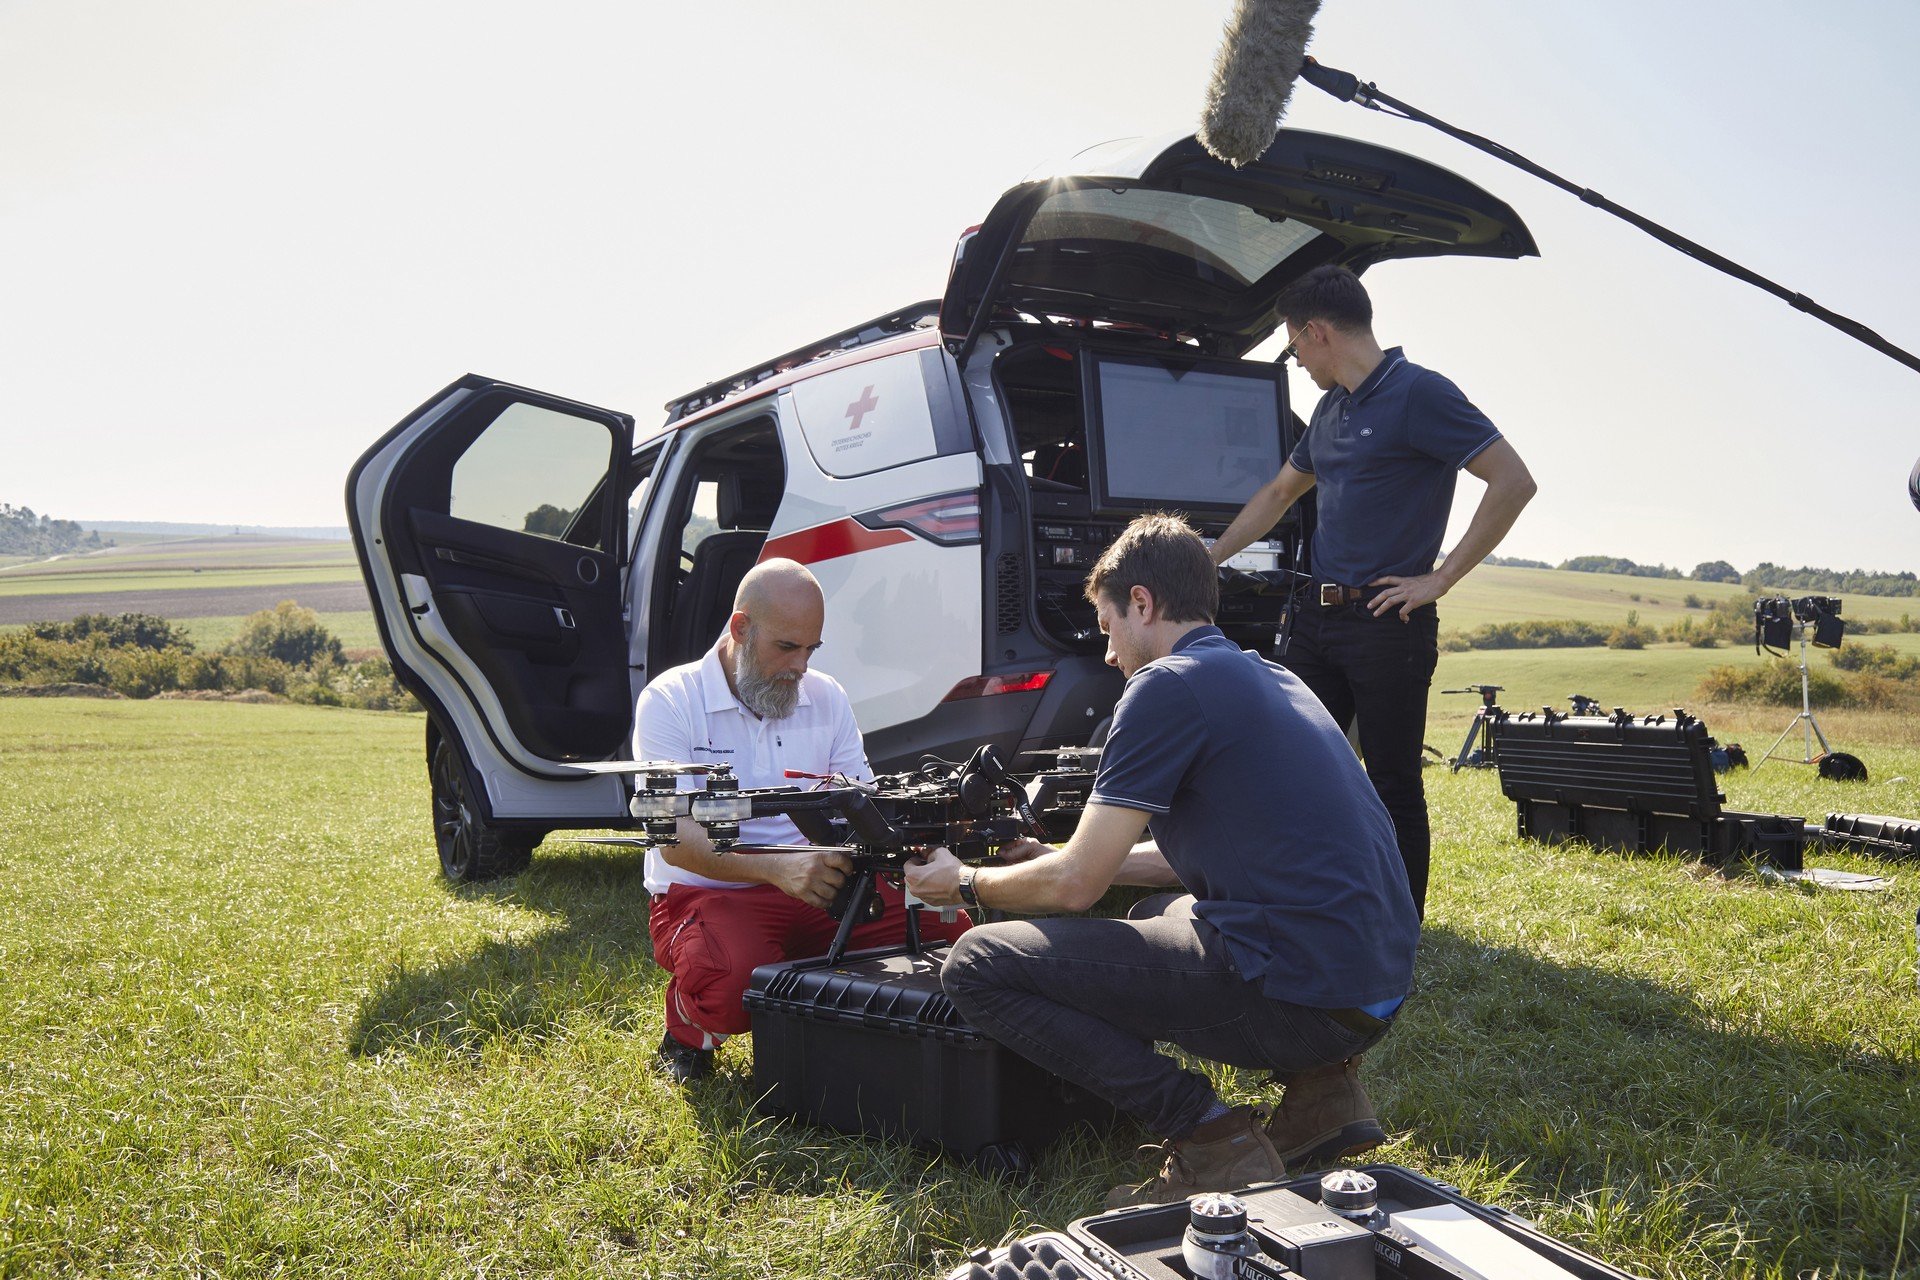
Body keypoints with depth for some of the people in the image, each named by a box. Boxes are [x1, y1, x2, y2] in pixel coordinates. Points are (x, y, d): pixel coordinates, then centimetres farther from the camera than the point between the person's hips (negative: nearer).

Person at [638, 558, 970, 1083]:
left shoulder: (826, 698, 10)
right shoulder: (670, 701, -6)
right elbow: (676, 840, -17)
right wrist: (777, 869, -34)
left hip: (821, 890, 5)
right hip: (706, 895, -4)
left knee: (948, 925, -17)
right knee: (737, 977, -38)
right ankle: (688, 1029, 0)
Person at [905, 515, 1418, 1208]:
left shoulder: (1168, 685, -9)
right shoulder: (1267, 678, 19)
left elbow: (1075, 885, -8)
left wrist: (965, 882, 11)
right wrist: (1058, 856, 31)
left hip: (1296, 994, -9)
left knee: (976, 963, -5)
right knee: (1154, 914, 36)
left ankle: (1210, 1137, -7)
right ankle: (1320, 1085, 17)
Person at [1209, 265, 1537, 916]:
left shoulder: (1418, 393, -10)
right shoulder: (1331, 408, 16)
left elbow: (1513, 482, -15)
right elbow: (1279, 494, 28)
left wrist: (1439, 579, -14)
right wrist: (1208, 561, 26)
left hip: (1388, 624, -8)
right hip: (1318, 617, 8)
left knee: (1393, 785, 1)